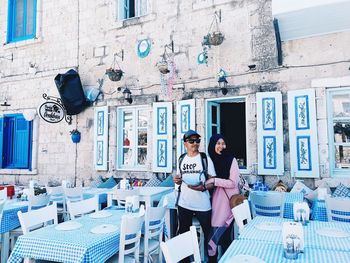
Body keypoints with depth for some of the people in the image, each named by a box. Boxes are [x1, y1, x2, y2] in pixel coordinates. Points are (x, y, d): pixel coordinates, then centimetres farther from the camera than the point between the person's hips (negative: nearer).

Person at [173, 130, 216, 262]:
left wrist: (204, 187, -24)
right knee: (184, 234, 16)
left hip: (202, 204, -3)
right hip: (184, 203, 4)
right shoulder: (181, 159, 6)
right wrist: (177, 180, -5)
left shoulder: (205, 158, -5)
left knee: (208, 234, 8)